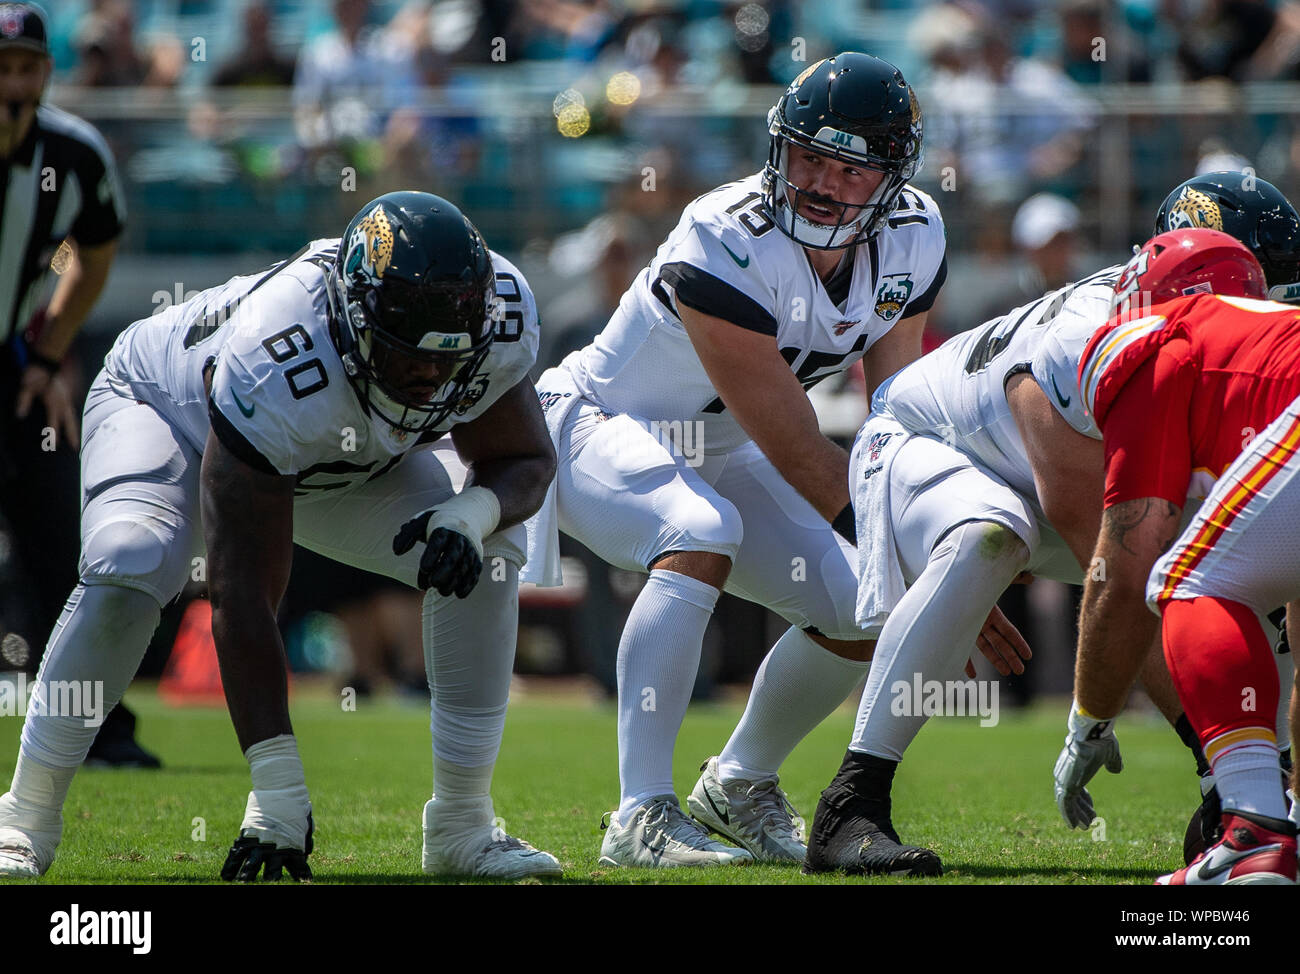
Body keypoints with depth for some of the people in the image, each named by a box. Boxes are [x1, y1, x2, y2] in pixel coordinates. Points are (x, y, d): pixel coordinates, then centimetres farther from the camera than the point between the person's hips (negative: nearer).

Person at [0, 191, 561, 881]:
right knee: (129, 571, -34)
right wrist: (277, 790, -47)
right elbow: (242, 594, -44)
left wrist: (476, 511, -38)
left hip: (340, 461, 5)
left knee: (491, 552, -17)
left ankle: (461, 828, -6)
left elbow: (527, 460, -11)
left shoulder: (501, 324, -32)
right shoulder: (280, 365, -45)